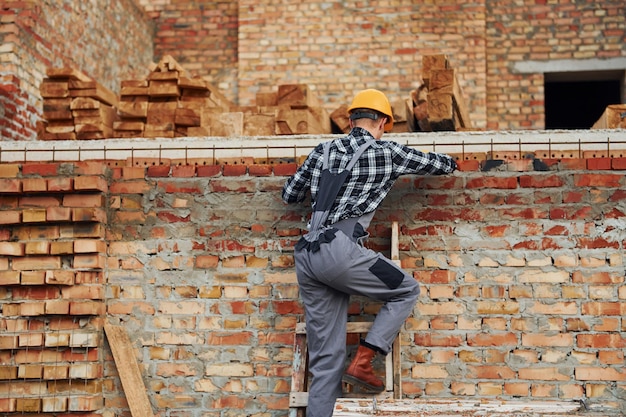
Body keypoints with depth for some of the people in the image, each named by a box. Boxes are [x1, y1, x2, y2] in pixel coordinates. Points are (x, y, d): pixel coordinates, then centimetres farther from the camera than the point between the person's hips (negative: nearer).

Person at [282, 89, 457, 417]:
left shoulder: (323, 151, 20)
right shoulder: (388, 153, 8)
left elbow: (289, 195, 27)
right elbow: (444, 165, 20)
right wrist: (447, 162, 43)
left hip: (306, 257, 6)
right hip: (339, 249, -6)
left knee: (325, 358, 8)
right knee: (407, 290, 13)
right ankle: (362, 363, 3)